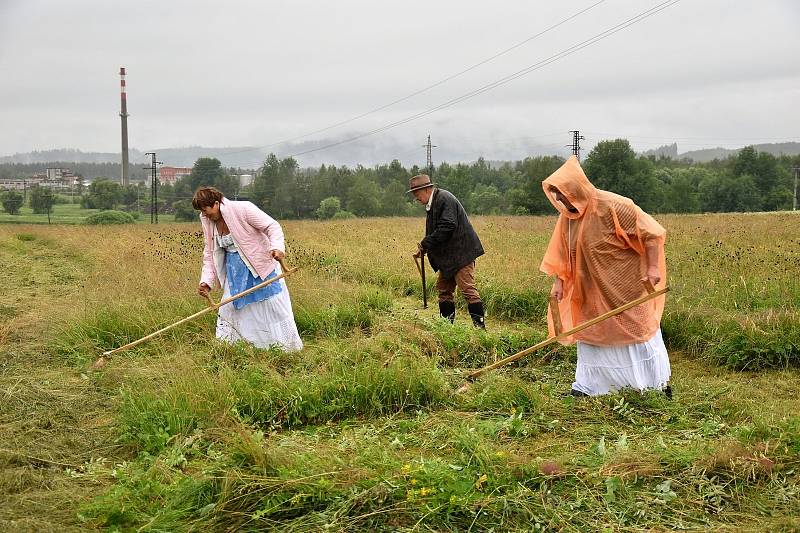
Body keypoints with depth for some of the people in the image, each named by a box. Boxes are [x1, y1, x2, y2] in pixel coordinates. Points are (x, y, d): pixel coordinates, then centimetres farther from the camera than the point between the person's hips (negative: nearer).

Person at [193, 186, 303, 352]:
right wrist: (206, 281, -3)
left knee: (274, 306, -2)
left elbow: (272, 226, -18)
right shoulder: (208, 222, 1)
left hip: (260, 266, -6)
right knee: (229, 308, 5)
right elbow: (209, 254, 8)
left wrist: (277, 247, -37)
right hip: (235, 272, 6)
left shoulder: (242, 209, -18)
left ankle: (290, 348, 10)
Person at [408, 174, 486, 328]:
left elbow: (447, 228, -25)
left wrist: (424, 245, -19)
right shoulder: (432, 203, 15)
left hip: (460, 253, -11)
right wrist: (423, 248, 5)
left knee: (467, 289, -12)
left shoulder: (444, 199, -16)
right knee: (443, 288, 13)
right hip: (448, 257, 11)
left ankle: (479, 325, -10)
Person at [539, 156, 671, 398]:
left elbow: (651, 232, -18)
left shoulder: (613, 206, -22)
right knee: (589, 333, 10)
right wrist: (558, 282, 1)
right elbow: (561, 253, 7)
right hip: (591, 291, 6)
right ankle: (587, 386, 21)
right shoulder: (567, 216, -1)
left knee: (639, 330, 5)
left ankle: (660, 382, 20)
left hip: (625, 285, -6)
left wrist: (653, 267, -23)